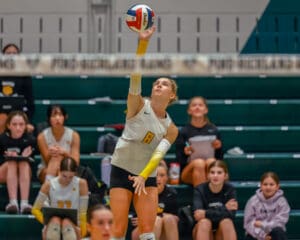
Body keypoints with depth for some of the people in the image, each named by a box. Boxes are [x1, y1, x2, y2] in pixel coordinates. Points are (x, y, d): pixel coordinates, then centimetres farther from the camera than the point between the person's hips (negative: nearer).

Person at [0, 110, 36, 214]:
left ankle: (24, 203, -45)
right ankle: (13, 202, -46)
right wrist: (10, 158, -22)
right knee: (12, 162, -30)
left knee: (24, 163, -30)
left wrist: (25, 157, -23)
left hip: (24, 174, 1)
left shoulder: (30, 140, -9)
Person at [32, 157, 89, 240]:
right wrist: (47, 222, -14)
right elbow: (35, 209, 1)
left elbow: (82, 213, -5)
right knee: (55, 220, -33)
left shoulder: (81, 184, -7)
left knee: (67, 222, -34)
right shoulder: (49, 185, -4)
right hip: (53, 230, 1)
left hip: (72, 228, 0)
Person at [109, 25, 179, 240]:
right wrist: (143, 42, -32)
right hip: (121, 172, -2)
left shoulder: (171, 129, 2)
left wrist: (143, 176, -29)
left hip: (147, 177, 2)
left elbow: (158, 154, -11)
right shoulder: (138, 106, -4)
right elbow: (135, 75, -19)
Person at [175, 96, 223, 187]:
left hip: (210, 172, 1)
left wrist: (218, 148, -10)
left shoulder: (213, 130, 12)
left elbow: (220, 158, 10)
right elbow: (179, 160, 4)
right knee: (199, 163, -34)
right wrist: (185, 153, -17)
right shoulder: (183, 132, 8)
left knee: (211, 161, -33)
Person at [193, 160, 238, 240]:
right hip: (203, 233, 0)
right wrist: (224, 209, -28)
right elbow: (198, 214, -27)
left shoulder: (230, 189, -8)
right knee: (204, 222, -31)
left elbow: (231, 215, -22)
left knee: (226, 222, -30)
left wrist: (206, 213, -29)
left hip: (222, 233, 1)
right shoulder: (200, 189, -11)